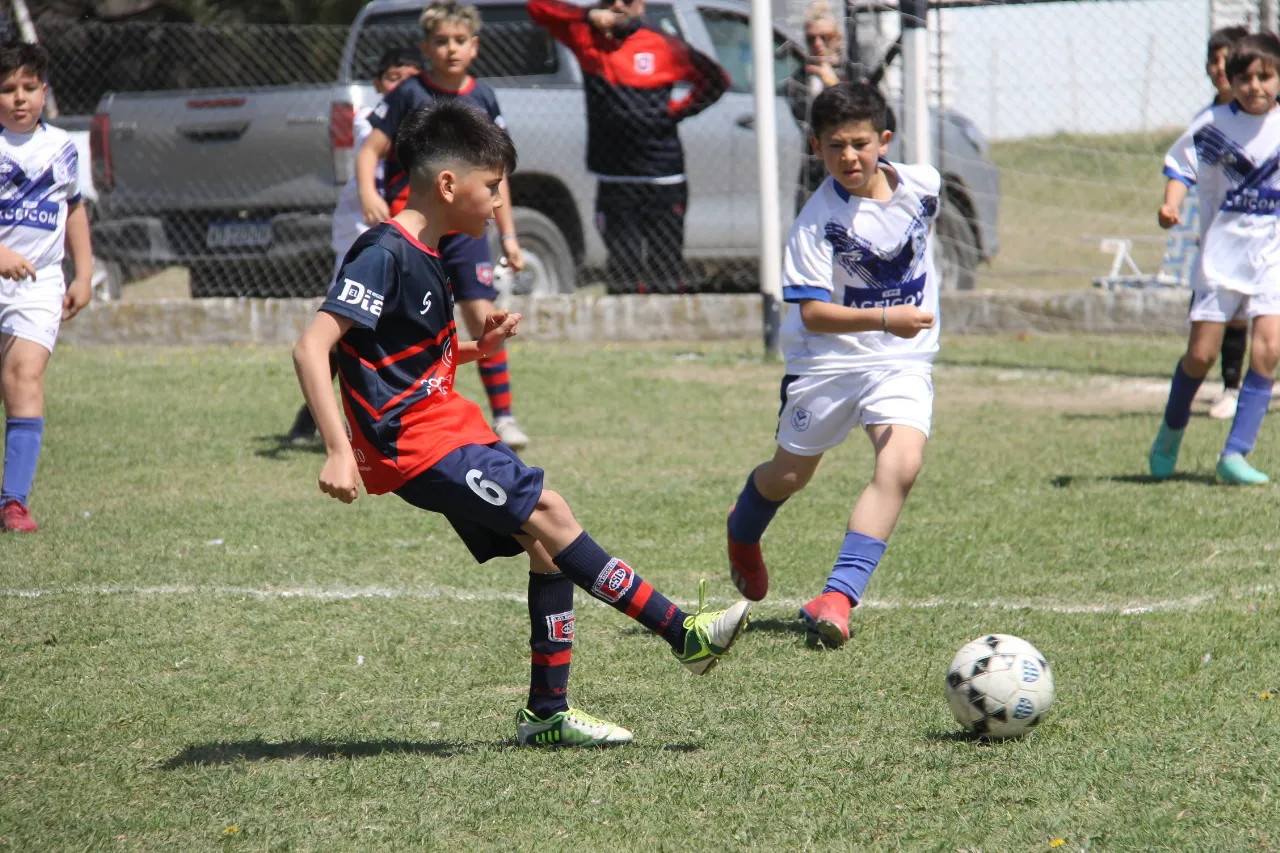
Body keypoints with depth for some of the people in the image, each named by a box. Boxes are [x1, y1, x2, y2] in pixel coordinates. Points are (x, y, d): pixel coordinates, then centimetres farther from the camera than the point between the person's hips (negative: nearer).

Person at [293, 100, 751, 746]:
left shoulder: (421, 257, 14)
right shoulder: (384, 256, -16)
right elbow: (312, 347, -24)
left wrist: (477, 348, 7)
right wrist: (338, 450, -31)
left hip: (451, 431, 10)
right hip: (417, 444, -10)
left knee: (546, 544, 6)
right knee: (548, 513, -15)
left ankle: (547, 713, 12)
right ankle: (684, 635, -13)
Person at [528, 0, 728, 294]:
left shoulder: (663, 47, 3)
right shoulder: (587, 39, 7)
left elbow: (715, 79, 11)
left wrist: (679, 110, 0)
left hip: (664, 182, -1)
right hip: (613, 180, 1)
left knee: (667, 273, 1)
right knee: (622, 271, 0)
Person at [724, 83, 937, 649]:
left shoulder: (923, 184, -7)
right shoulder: (817, 221, -21)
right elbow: (813, 313, -26)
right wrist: (884, 318, -38)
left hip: (904, 360, 2)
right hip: (828, 358, -2)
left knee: (901, 467, -22)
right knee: (790, 475, 15)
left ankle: (838, 596, -25)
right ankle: (743, 537, 51)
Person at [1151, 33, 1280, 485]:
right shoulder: (1214, 124, -6)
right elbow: (1181, 164, -1)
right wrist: (1170, 205, -18)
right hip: (1221, 253, -1)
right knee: (1202, 353, 1)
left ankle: (1234, 454, -9)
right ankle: (1170, 436, 27)